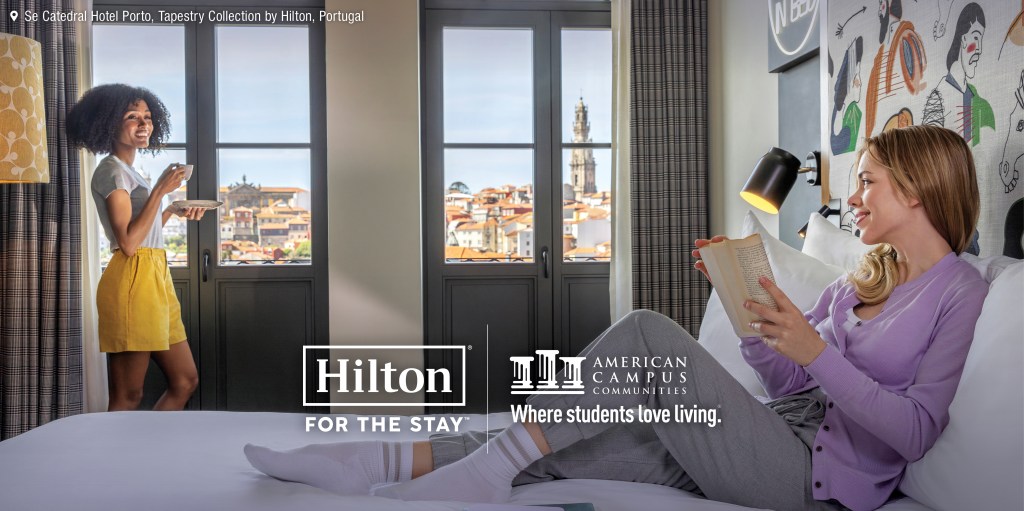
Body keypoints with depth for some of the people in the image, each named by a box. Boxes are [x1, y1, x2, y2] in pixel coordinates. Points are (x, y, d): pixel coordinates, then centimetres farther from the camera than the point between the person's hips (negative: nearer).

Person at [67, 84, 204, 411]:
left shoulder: (130, 173, 21)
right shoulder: (112, 170, -7)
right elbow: (128, 243, -17)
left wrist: (174, 211, 16)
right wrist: (160, 190, -15)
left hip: (155, 278, 10)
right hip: (132, 282, -10)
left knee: (185, 381, 11)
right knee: (127, 396, -4)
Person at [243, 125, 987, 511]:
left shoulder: (960, 293, -1)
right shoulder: (863, 280, 22)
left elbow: (916, 432, -11)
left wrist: (817, 353, -19)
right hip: (778, 433, 7)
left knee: (648, 333, -24)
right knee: (558, 448, -11)